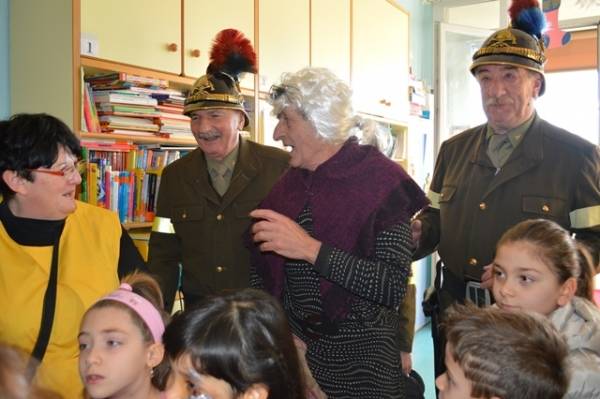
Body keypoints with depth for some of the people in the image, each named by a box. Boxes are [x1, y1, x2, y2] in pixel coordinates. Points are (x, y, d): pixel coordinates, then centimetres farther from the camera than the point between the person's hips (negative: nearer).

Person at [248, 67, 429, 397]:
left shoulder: (380, 181, -13)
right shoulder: (289, 184, 5)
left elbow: (393, 287, -21)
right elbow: (265, 274, 11)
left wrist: (311, 249, -27)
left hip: (361, 360, -5)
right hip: (292, 348, 5)